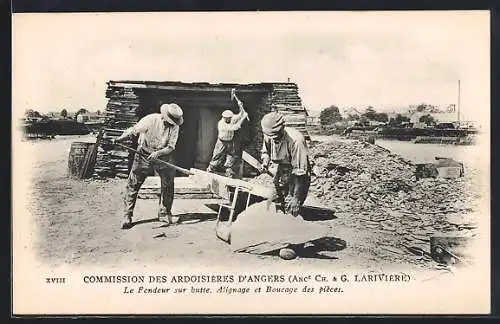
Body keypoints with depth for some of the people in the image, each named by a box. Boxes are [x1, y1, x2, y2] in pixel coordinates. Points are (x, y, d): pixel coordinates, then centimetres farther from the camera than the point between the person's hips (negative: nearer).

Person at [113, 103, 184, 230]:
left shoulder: (174, 127, -10)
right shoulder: (150, 119, -16)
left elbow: (171, 147, -12)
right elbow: (133, 130, -6)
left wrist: (158, 153, -28)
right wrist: (119, 139, -14)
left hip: (162, 157, 2)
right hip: (144, 156, -2)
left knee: (168, 185, -2)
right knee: (133, 185, -3)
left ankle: (164, 214, 14)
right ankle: (127, 216, 5)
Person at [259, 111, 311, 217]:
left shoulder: (295, 140, -30)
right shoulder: (268, 136, -11)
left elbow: (300, 173, -30)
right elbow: (265, 151, 14)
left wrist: (296, 197, -32)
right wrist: (265, 162, -10)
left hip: (296, 177, -6)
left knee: (291, 210, -11)